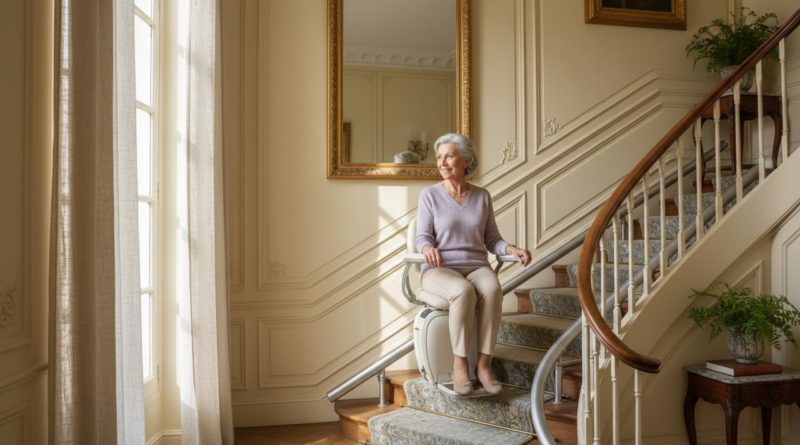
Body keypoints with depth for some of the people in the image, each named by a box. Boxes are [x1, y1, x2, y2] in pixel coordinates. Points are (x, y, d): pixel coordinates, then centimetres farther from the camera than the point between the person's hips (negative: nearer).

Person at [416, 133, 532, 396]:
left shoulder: (482, 196, 11)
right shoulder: (429, 195, 3)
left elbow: (491, 240, 11)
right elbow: (422, 237, -2)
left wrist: (512, 249, -9)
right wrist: (428, 249, -26)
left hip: (476, 267, 2)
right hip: (440, 269, -2)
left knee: (492, 289, -34)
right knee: (463, 292, -37)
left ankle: (484, 363, -26)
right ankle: (460, 363, -25)